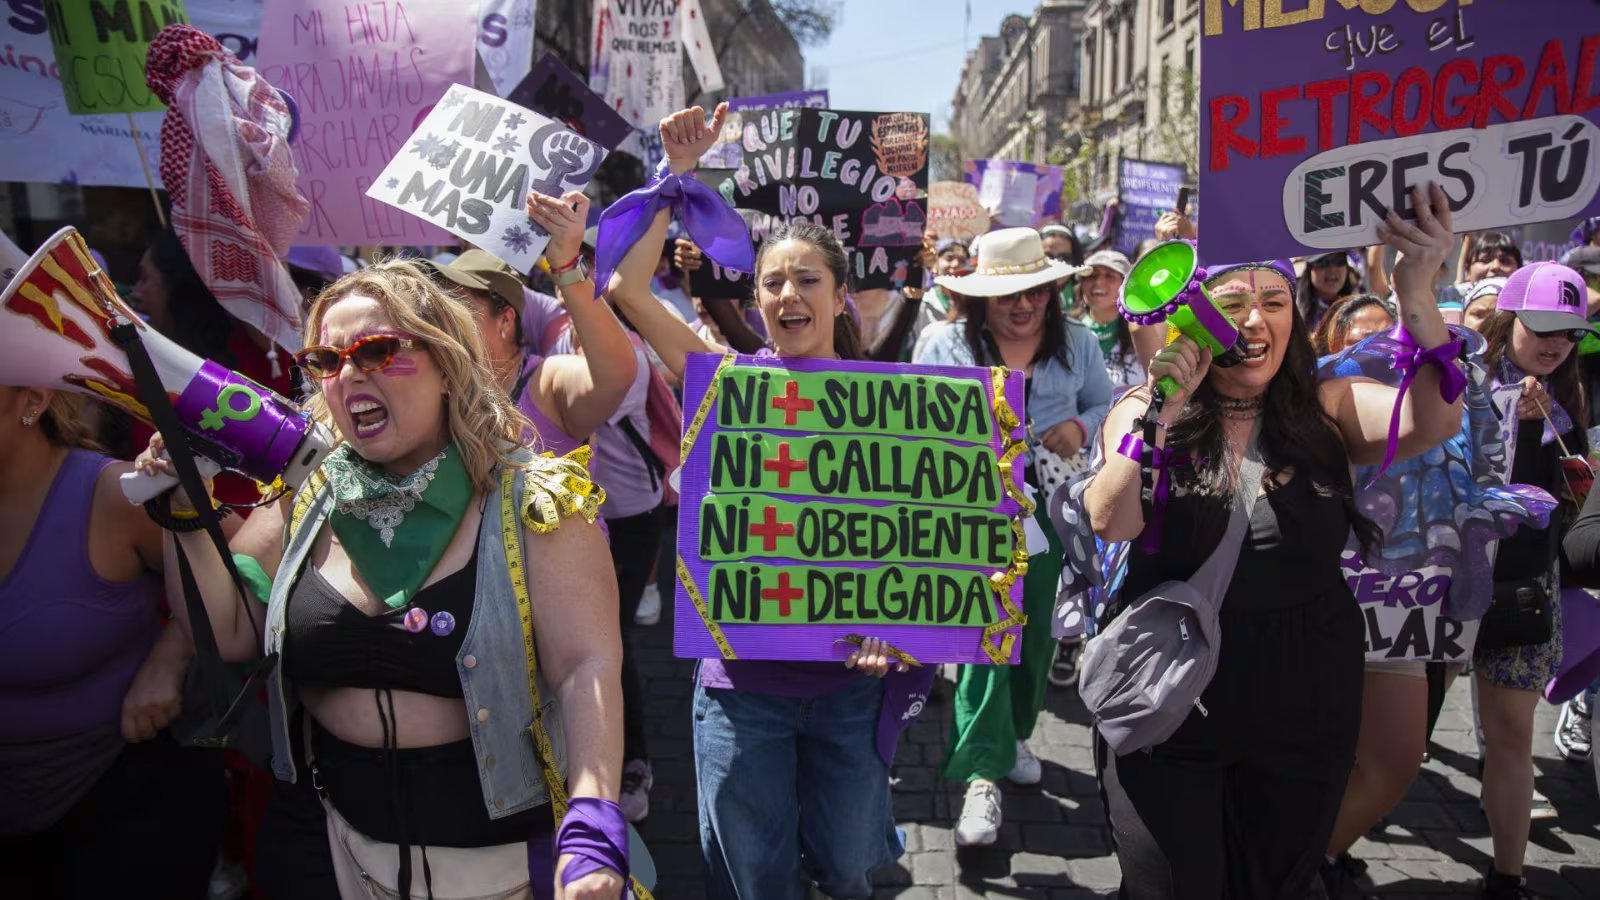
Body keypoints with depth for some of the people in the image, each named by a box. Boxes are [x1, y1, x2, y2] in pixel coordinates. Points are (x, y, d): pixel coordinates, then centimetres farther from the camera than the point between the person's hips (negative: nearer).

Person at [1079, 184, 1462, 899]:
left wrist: (1417, 297, -32)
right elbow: (1110, 523, -21)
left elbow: (1432, 423, -21)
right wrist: (1163, 408, -30)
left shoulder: (1327, 409, -3)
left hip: (1304, 712, 2)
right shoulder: (1143, 413, -7)